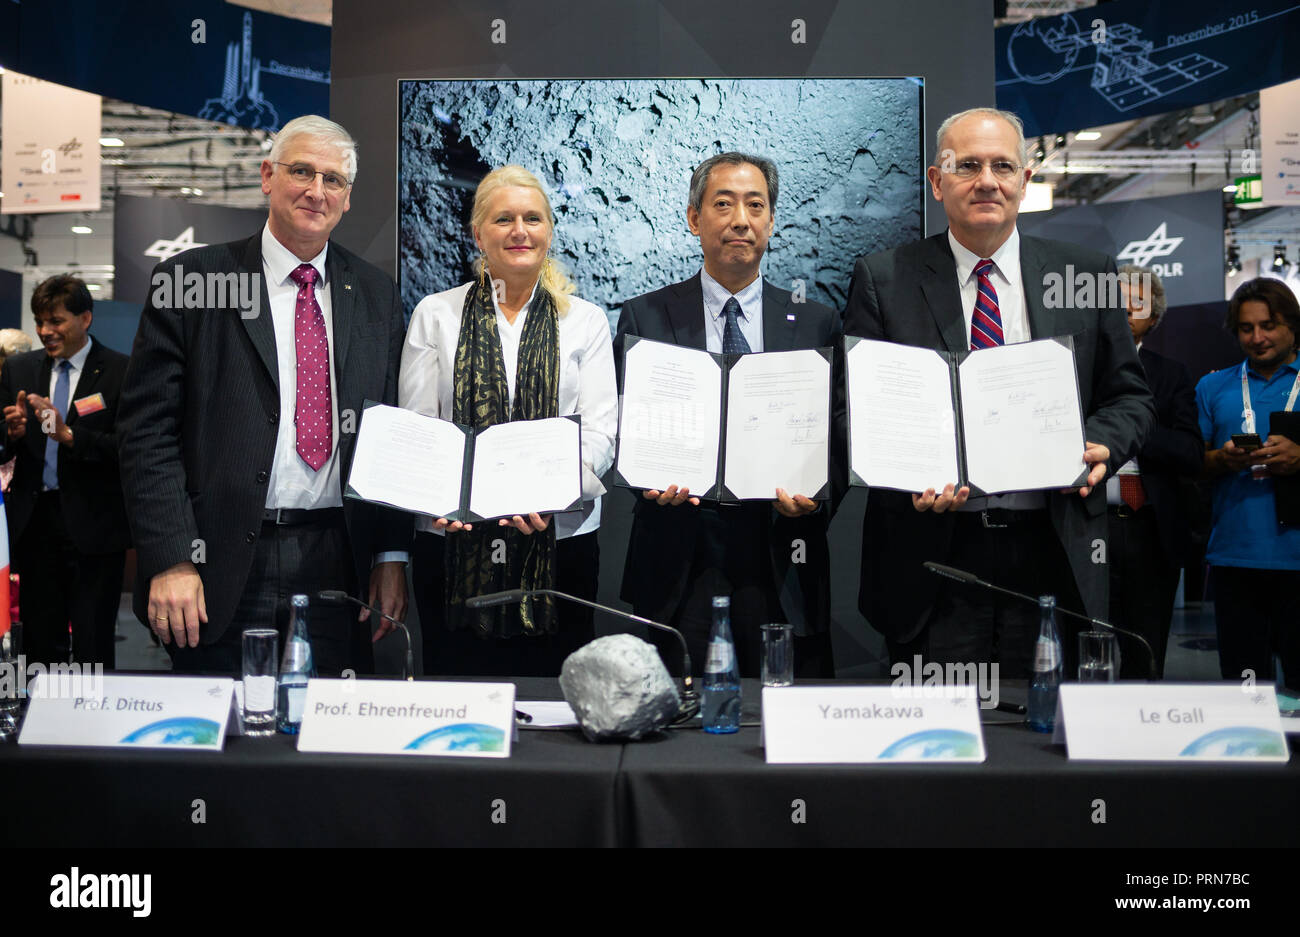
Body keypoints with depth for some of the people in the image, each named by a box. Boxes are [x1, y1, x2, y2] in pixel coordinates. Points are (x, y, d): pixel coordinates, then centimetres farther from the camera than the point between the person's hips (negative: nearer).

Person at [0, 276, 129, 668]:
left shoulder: (120, 371, -5)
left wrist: (68, 435, -23)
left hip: (93, 523, -4)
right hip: (34, 518, 5)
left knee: (93, 646, 0)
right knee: (39, 643, 12)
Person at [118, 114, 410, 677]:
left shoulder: (376, 294, 10)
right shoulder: (188, 280, 0)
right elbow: (148, 429, -4)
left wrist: (391, 556, 4)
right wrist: (171, 561, -11)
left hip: (339, 565, 3)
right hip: (222, 569, -2)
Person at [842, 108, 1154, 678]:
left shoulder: (1086, 277, 7)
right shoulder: (883, 280, 2)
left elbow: (1129, 396, 12)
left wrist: (1102, 444, -10)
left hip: (1054, 555, 2)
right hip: (930, 560, -1)